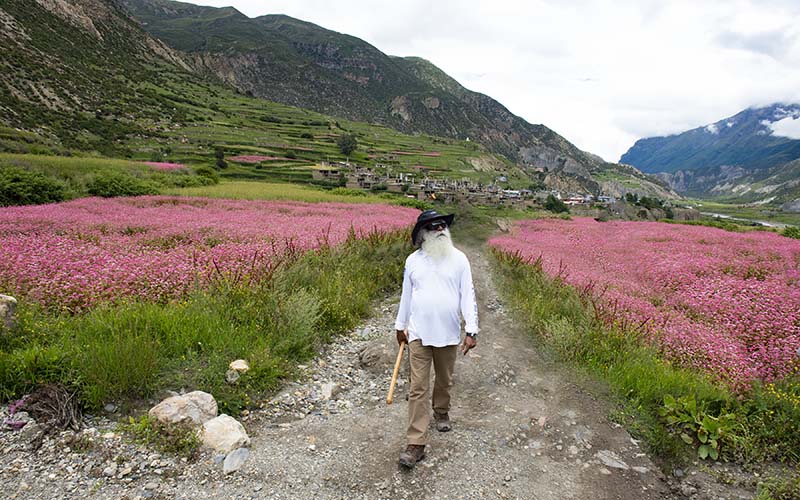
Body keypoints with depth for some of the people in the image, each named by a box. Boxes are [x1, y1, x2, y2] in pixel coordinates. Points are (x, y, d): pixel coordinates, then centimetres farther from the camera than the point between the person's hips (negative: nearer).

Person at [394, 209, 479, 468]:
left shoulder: (459, 259, -3)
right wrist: (400, 325, 16)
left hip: (448, 335, 1)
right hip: (419, 334, 0)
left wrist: (472, 330, -9)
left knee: (444, 381, 19)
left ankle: (441, 413, 48)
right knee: (418, 388, -2)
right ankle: (416, 444, 3)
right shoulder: (413, 260, 0)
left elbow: (468, 296, -4)